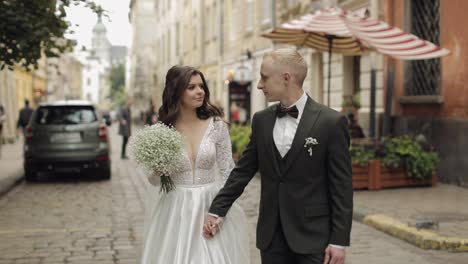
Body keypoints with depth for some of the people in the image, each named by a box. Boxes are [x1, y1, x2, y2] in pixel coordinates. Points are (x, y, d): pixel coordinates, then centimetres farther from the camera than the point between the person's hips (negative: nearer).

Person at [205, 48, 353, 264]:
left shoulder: (331, 122, -9)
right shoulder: (261, 120, 5)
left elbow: (341, 186, -8)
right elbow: (243, 171, 11)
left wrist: (339, 240, -10)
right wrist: (217, 210, 7)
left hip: (313, 236, -4)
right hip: (271, 235, 4)